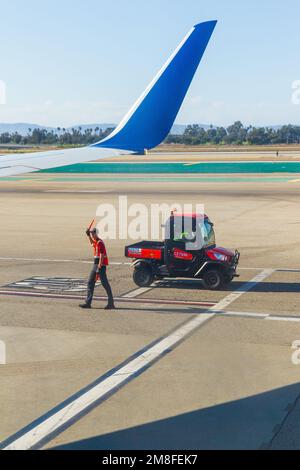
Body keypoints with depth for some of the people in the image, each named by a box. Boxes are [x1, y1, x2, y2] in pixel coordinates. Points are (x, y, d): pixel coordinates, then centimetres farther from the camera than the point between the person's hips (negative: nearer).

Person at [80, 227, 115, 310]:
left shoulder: (100, 243, -15)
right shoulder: (95, 242, 12)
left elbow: (102, 256, -21)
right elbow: (92, 243, 40)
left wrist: (99, 268, -25)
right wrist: (88, 235, 25)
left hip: (101, 265, -10)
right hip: (95, 265, 10)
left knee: (105, 283, -7)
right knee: (90, 283, 9)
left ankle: (111, 303, -3)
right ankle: (88, 303, 11)